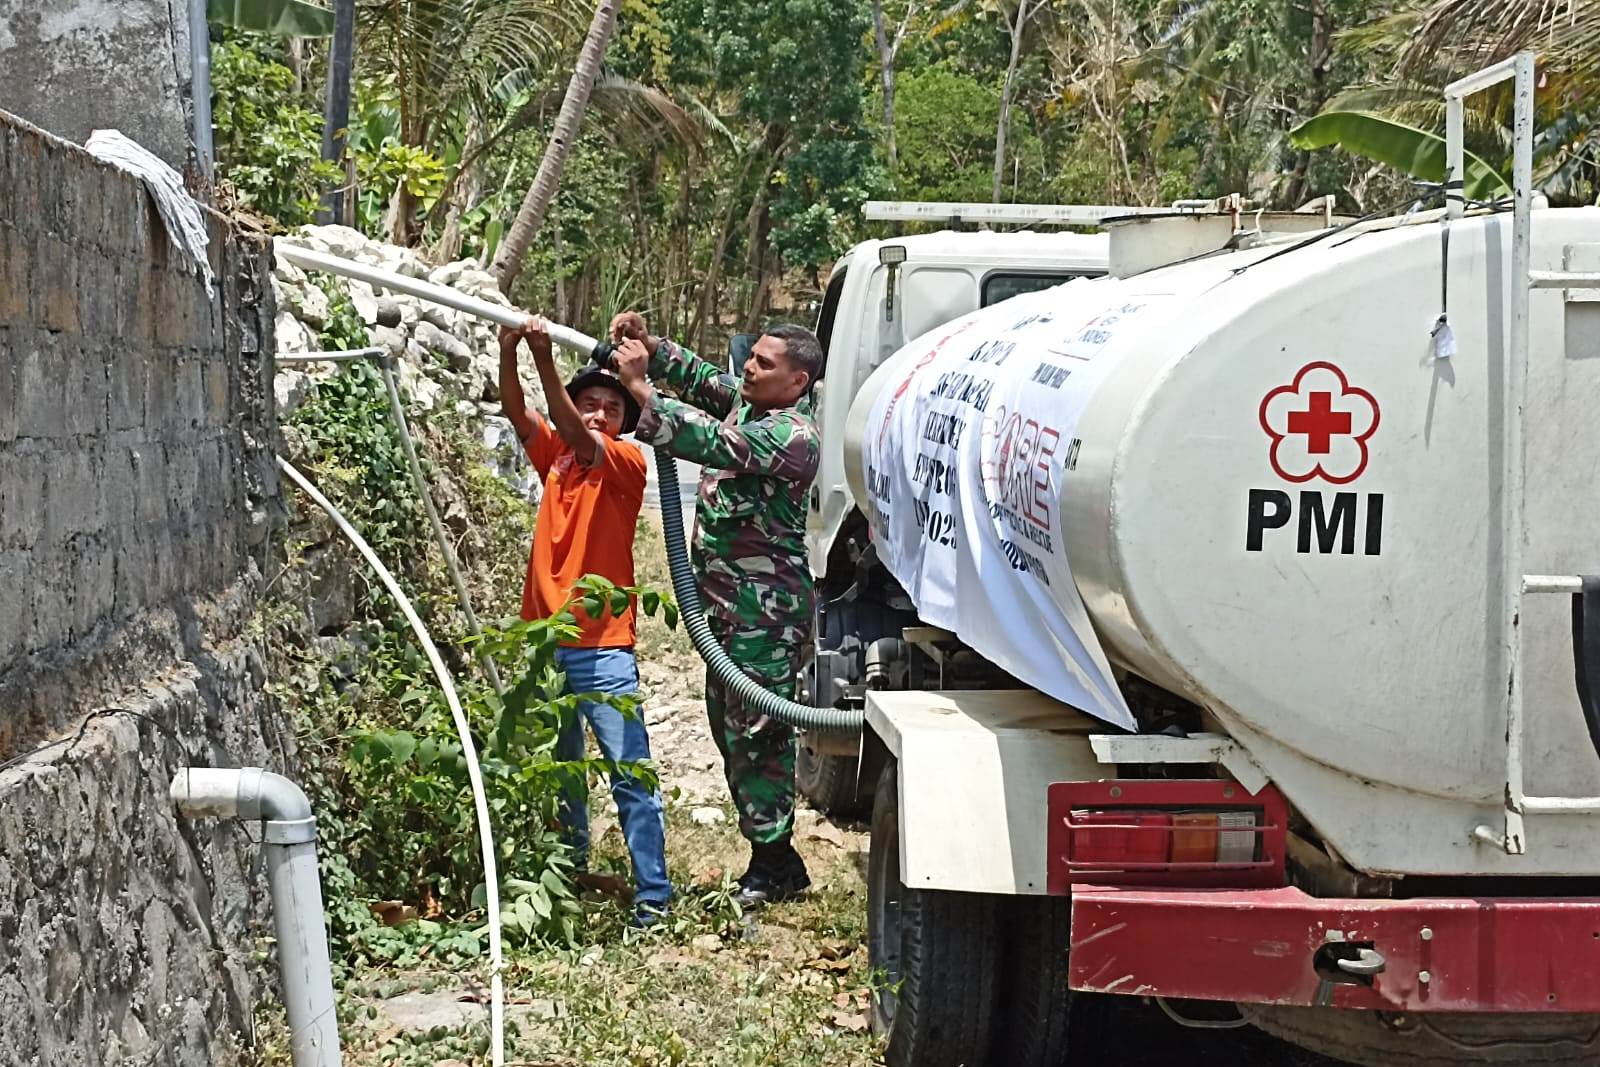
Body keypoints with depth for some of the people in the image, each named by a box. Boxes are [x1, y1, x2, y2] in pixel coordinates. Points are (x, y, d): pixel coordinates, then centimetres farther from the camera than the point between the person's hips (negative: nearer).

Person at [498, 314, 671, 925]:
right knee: (559, 771, 18)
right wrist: (509, 350, -21)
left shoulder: (627, 462, -5)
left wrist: (544, 356, -32)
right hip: (546, 639, 6)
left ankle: (654, 895, -6)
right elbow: (517, 411, -3)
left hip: (602, 649, -6)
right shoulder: (556, 456, 11)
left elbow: (577, 434, -22)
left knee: (630, 774, -6)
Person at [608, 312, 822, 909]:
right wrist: (648, 348, 0)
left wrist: (639, 388, -24)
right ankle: (775, 861, 21)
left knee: (754, 730, -7)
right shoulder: (749, 403, 11)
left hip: (767, 607, -10)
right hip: (729, 598, 10)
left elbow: (709, 441, -26)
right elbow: (699, 377, 19)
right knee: (730, 724, 13)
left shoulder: (792, 435, -19)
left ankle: (773, 866, 1)